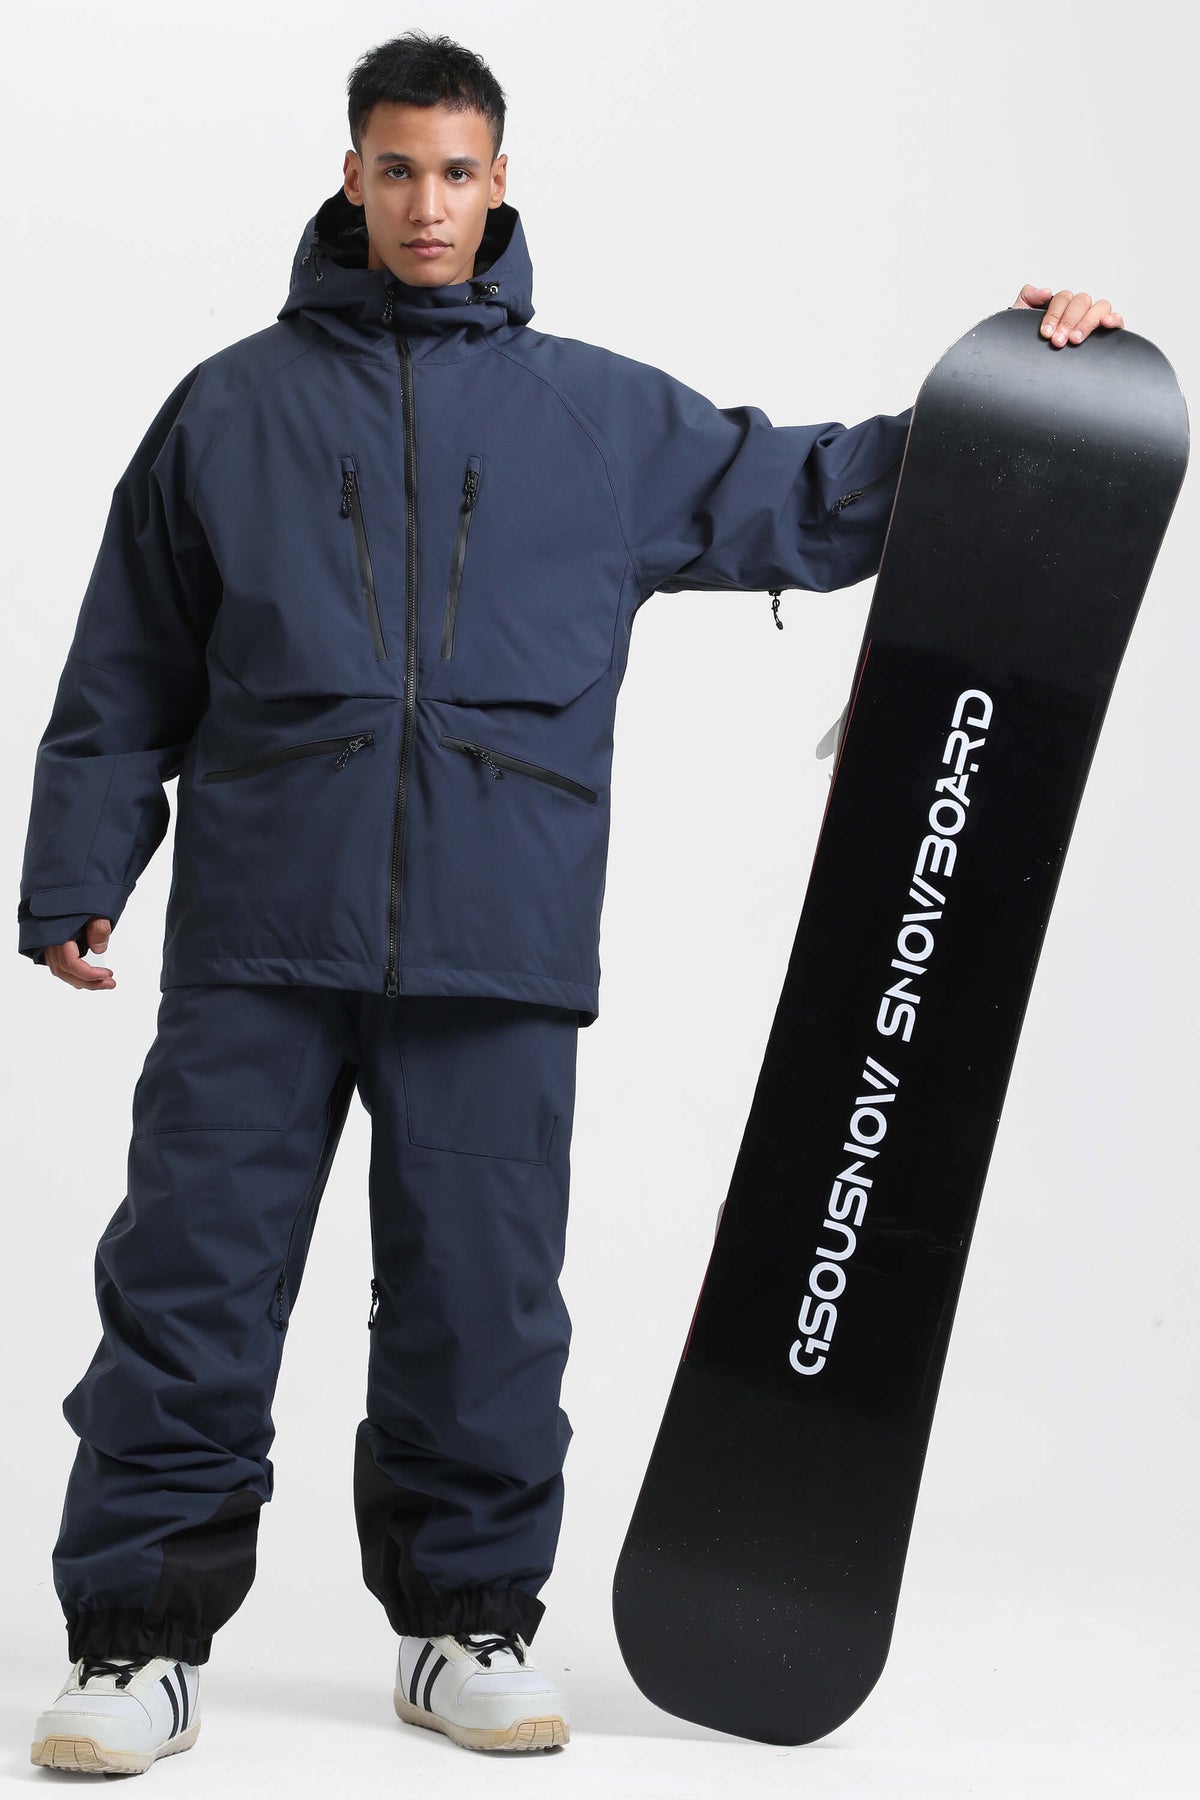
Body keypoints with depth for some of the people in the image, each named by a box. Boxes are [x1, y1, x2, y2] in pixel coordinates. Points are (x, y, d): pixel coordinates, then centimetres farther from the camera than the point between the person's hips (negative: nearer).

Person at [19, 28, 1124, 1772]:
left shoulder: (604, 417, 14)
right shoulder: (234, 407, 11)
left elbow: (807, 497, 19)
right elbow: (125, 676, 12)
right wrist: (75, 880, 7)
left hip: (498, 950, 1)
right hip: (257, 933, -1)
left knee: (483, 1297, 5)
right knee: (191, 1284, -1)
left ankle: (471, 1613, 20)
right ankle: (140, 1632, 8)